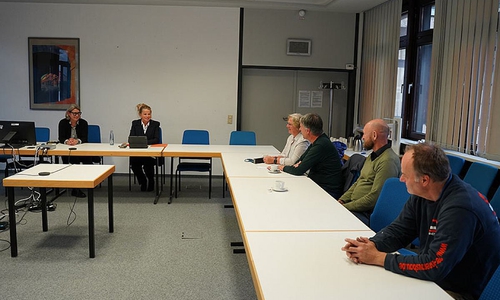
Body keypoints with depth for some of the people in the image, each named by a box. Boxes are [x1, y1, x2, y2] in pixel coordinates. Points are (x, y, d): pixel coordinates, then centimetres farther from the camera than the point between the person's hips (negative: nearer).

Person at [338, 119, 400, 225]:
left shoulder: (388, 161, -17)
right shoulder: (372, 156, 18)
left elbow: (374, 198, -22)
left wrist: (345, 207, -17)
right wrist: (341, 200, 6)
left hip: (367, 214, -9)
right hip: (355, 206, 10)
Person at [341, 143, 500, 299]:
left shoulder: (460, 208, -30)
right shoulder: (421, 194, -5)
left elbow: (433, 267, -31)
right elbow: (398, 230, 3)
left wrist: (377, 257, -25)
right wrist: (371, 245, -17)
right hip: (433, 276, 7)